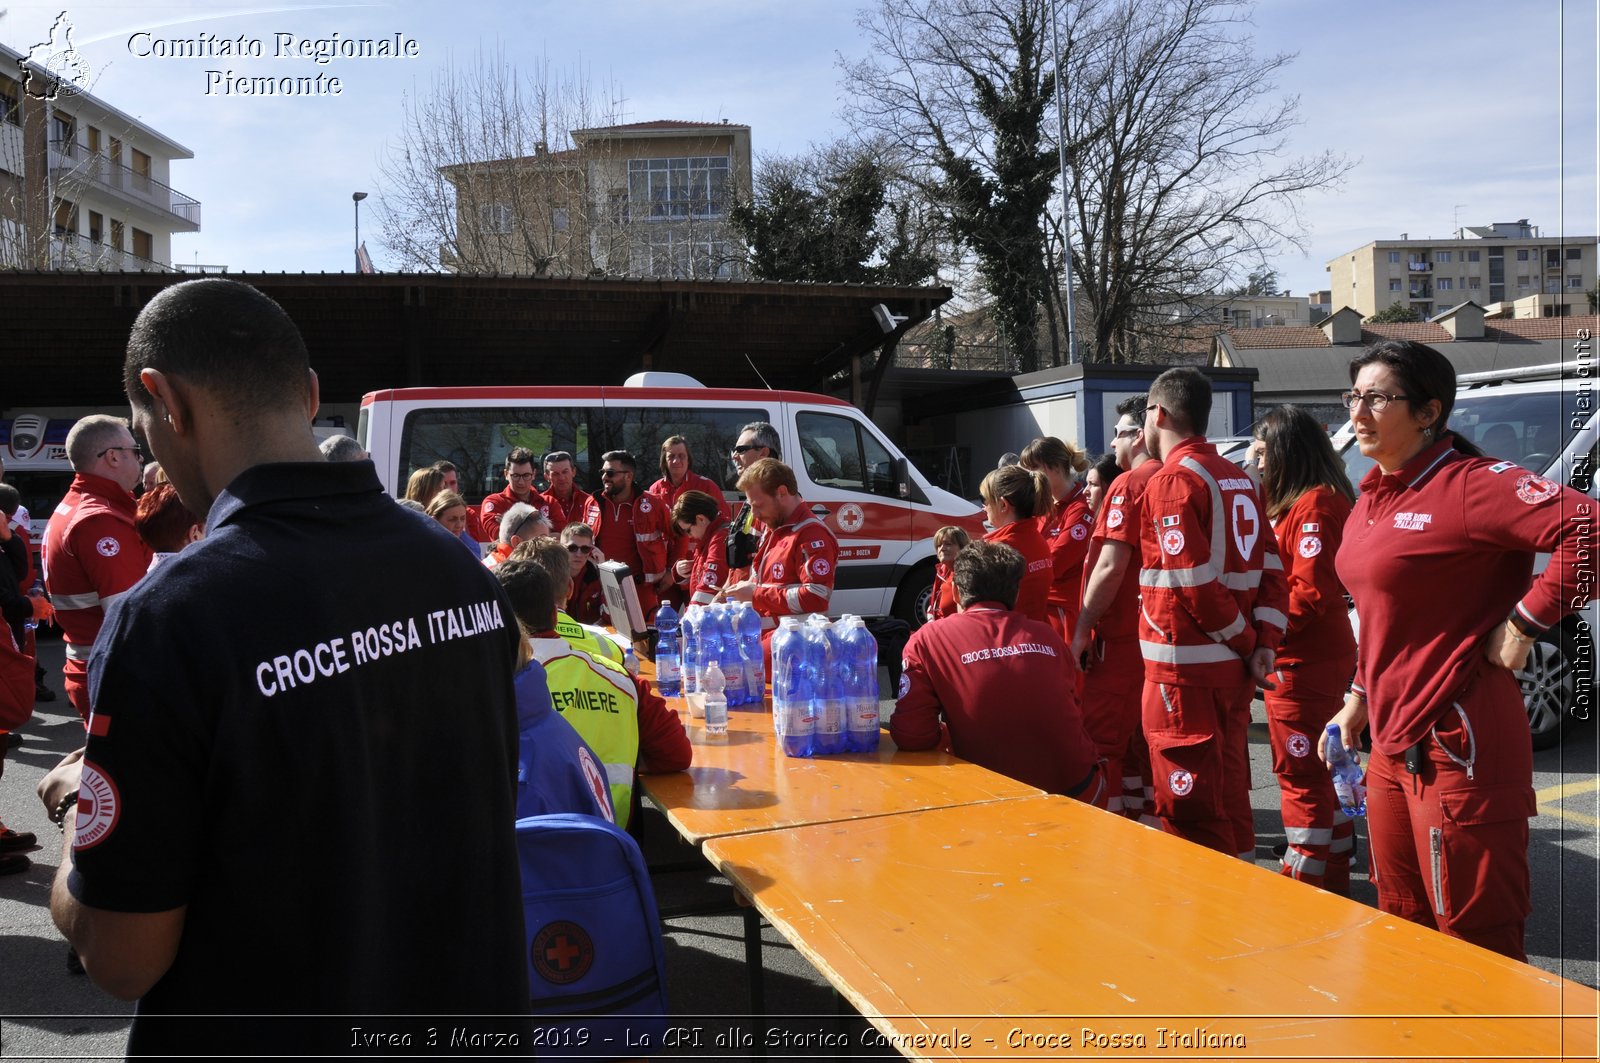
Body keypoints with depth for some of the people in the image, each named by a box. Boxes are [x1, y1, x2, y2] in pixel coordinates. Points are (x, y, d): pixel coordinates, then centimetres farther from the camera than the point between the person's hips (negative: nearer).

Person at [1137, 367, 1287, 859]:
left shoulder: (1172, 480, -12)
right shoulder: (1239, 478, 13)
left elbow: (1194, 581, -19)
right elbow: (1271, 567, 9)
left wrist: (1245, 640, -8)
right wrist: (1264, 642, 0)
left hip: (1183, 670, -8)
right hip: (1234, 669, 8)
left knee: (1190, 810, 0)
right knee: (1229, 796, 18)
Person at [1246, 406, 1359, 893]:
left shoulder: (1314, 504, -17)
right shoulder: (1292, 502, 14)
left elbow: (1312, 594, -22)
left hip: (1303, 664, -10)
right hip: (1321, 657, 10)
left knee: (1300, 772, -2)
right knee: (1320, 767, 19)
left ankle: (1308, 877, 7)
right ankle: (1333, 873, 31)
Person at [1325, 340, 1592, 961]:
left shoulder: (1470, 484, -15)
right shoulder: (1372, 500, 13)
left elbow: (1586, 530, -27)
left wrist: (1523, 624, -21)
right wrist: (1360, 699, 23)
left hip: (1456, 746, -9)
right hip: (1391, 741, 9)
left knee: (1475, 940, 0)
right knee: (1400, 923, 19)